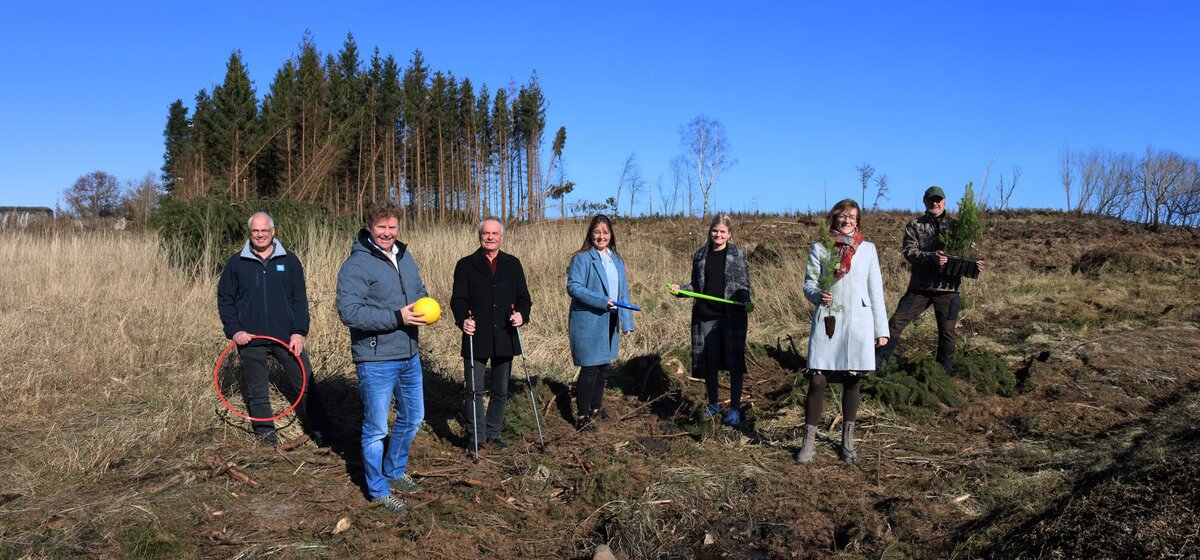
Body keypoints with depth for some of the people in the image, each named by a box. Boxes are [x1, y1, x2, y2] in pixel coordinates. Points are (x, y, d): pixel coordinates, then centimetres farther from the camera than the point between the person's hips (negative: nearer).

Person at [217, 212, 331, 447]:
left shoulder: (289, 260, 5)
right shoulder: (237, 263, 5)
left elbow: (300, 298, 4)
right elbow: (224, 299, 7)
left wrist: (299, 331, -6)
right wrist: (234, 330, -5)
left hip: (287, 337, 0)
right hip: (250, 339, 1)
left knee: (306, 384, 0)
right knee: (256, 392, 9)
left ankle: (322, 434, 11)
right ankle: (266, 436, 23)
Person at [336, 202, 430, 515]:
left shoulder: (405, 257, 9)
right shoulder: (357, 265, -16)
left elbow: (419, 289, 21)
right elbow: (348, 310, -24)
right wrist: (397, 317, -28)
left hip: (409, 356, 8)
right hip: (376, 360, -8)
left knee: (412, 417, 20)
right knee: (376, 428, 4)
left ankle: (394, 472, 40)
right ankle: (379, 491, 21)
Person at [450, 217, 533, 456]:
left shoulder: (513, 264, 11)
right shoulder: (466, 265, 4)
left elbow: (523, 297, 10)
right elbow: (458, 299, -2)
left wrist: (522, 314, -11)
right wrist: (462, 319, -21)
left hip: (504, 338, 3)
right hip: (476, 338, -3)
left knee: (501, 391, 12)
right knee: (474, 391, 1)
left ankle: (493, 434, 26)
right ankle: (475, 438, 14)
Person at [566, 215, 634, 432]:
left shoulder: (617, 260, 13)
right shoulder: (582, 258, -9)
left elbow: (623, 292, 14)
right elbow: (573, 287, -17)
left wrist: (627, 322, 9)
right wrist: (601, 301, -24)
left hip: (609, 324, 7)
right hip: (587, 323, -7)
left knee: (603, 367, 14)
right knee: (590, 369, -4)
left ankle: (595, 410, 29)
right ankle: (583, 417, 7)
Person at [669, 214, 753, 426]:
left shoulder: (738, 254, 1)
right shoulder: (700, 255, 9)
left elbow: (744, 284, -1)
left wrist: (746, 301, -20)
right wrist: (680, 289, -4)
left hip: (732, 316, -3)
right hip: (706, 316, 3)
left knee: (734, 361, -1)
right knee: (709, 361, 9)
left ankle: (735, 408, 8)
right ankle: (713, 404, 25)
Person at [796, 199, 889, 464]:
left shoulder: (867, 249, 12)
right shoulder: (819, 249, 8)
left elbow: (876, 290, 11)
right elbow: (809, 283, 4)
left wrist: (881, 329, 8)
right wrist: (818, 295, -20)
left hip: (857, 323, 2)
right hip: (827, 322, -1)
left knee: (852, 381, 7)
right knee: (817, 380, -6)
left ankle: (848, 442, 19)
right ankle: (809, 443, 3)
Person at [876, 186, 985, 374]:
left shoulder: (956, 226, 10)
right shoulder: (914, 226, 7)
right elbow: (909, 252, -6)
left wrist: (975, 264, -13)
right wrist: (931, 256, -24)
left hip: (948, 288, 0)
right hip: (920, 287, 0)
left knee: (948, 331, 5)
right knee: (896, 322, -3)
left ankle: (944, 371, 19)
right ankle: (878, 361, 7)